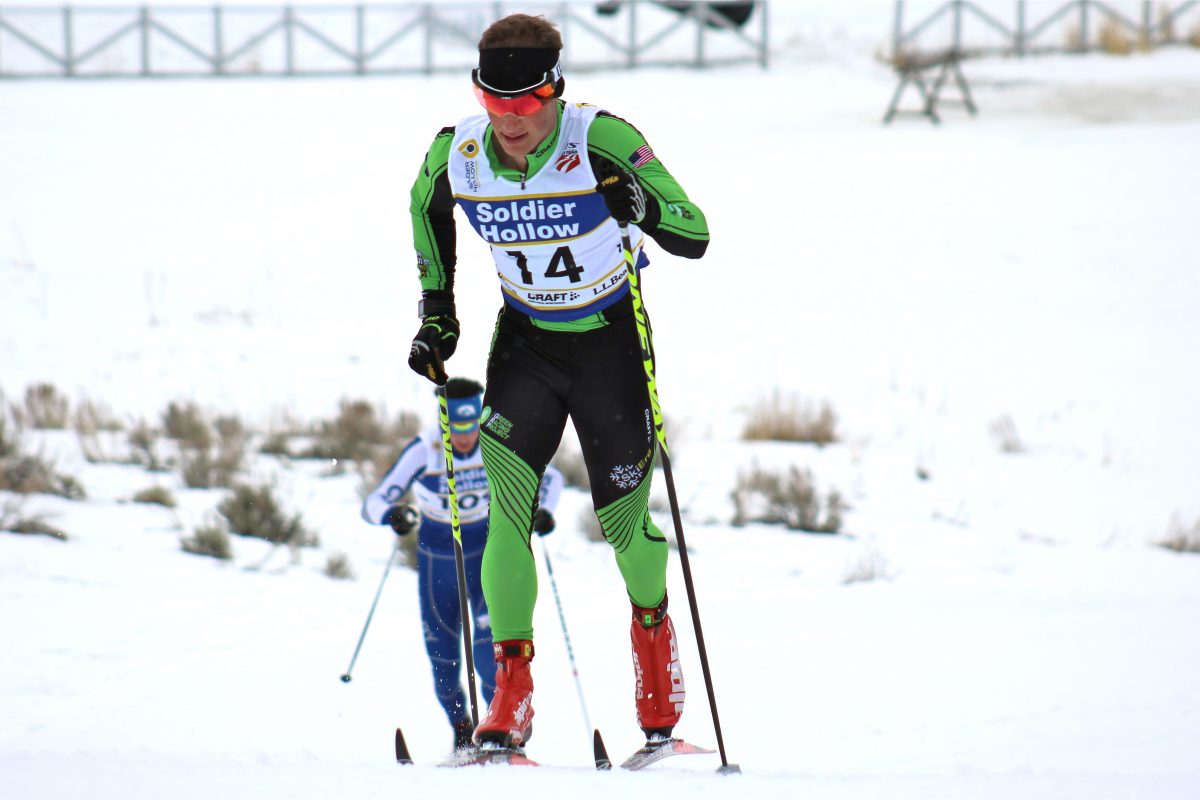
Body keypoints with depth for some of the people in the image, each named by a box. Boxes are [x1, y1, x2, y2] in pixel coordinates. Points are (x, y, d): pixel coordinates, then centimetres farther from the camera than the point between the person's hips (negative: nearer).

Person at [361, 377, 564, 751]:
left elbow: (549, 476, -3)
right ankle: (460, 730, 33)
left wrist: (544, 509, -24)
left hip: (488, 555, -1)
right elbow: (374, 503, -22)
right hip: (437, 562, 1)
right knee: (443, 660, 7)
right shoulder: (424, 451, -21)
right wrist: (393, 515, -45)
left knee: (488, 647, -22)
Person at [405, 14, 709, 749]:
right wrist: (436, 309, 7)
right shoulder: (457, 154, -14)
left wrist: (643, 206, -45)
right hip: (525, 342, 2)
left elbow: (696, 236, -25)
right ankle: (511, 695, -9)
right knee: (509, 509, -15)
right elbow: (427, 207, 11)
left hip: (610, 338, -2)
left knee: (623, 519, 4)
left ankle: (653, 623, 38)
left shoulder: (600, 143, -25)